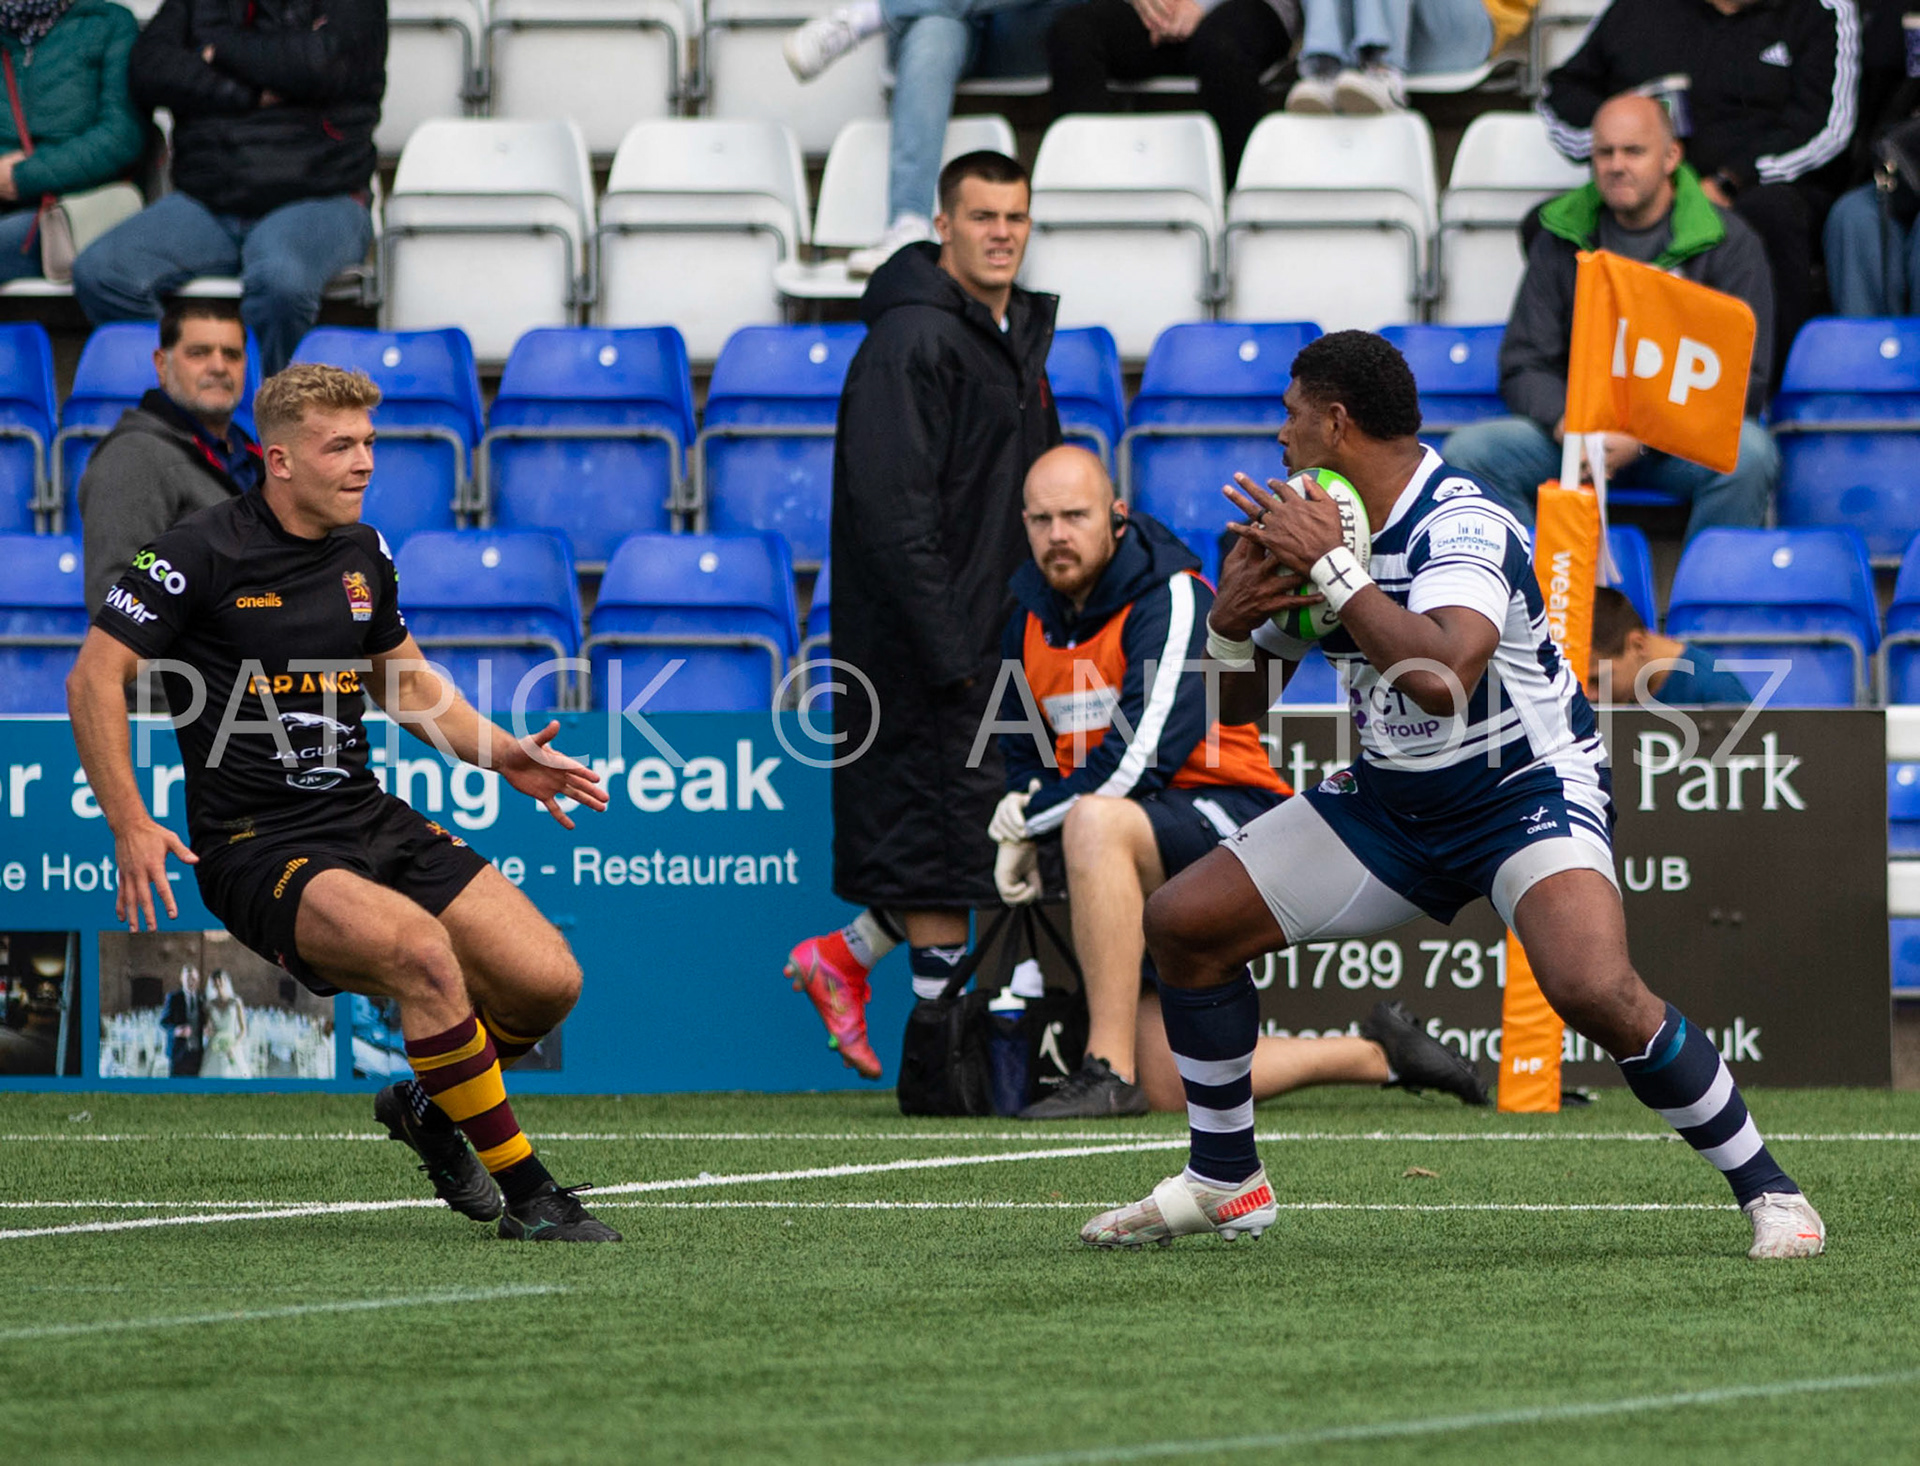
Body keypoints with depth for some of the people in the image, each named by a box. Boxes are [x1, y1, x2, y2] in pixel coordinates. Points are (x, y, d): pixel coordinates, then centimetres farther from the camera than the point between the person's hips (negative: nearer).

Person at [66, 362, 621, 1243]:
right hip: (258, 851, -7)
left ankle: (429, 1106, 22)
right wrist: (131, 826, -17)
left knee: (547, 980, -9)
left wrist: (506, 757, 11)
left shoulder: (364, 554, 11)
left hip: (369, 820, 7)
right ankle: (524, 1194, -21)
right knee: (423, 950, -33)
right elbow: (94, 676, -9)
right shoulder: (205, 552, -9)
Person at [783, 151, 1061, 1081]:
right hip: (924, 642, -9)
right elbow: (893, 513, -20)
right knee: (944, 830, -5)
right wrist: (949, 652, -22)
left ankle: (847, 953, 25)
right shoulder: (912, 341, -14)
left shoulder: (1019, 337, 16)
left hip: (995, 637, 9)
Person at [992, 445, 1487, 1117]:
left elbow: (1143, 756, -24)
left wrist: (1036, 814, -14)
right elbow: (1024, 762, 23)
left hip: (1231, 814, -8)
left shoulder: (1172, 599, -14)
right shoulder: (1031, 623, 9)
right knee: (1174, 1089, 0)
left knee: (1095, 821, -39)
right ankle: (1378, 1055, 23)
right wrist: (1018, 839, 2)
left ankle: (1110, 1072, -38)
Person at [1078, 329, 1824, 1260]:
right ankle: (1224, 1185, 16)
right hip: (1389, 800, 8)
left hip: (1527, 789, -8)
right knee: (1182, 923, 1)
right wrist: (1229, 624, -13)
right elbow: (1237, 704, 10)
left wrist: (1331, 567, -35)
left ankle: (1768, 1193, -16)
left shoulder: (1462, 524, -25)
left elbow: (1443, 677, -44)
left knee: (1593, 989, -33)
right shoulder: (1316, 525, 0)